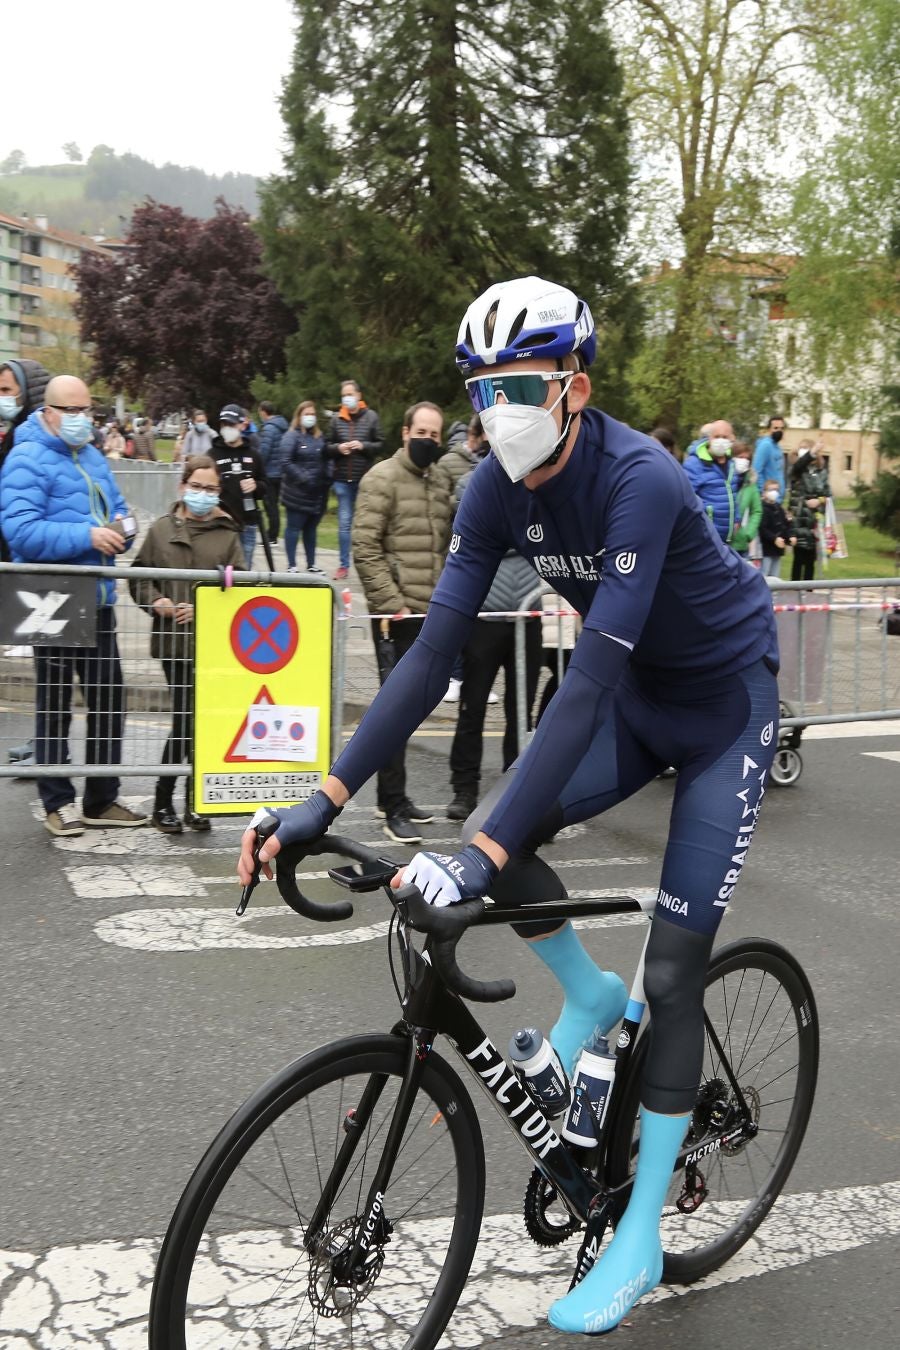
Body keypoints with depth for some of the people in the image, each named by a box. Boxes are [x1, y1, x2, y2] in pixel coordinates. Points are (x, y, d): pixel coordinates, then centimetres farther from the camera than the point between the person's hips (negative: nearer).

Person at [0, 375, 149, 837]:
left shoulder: (93, 457, 13)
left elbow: (117, 510, 20)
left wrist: (121, 529, -3)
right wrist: (87, 537, -25)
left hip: (98, 599, 7)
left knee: (109, 698, 11)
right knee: (55, 704, 4)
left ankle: (102, 799, 22)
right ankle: (58, 802, 15)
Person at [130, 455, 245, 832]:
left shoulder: (228, 533, 6)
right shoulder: (161, 529, 6)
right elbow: (140, 577, 9)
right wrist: (156, 601, -9)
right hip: (174, 639, -1)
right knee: (187, 717, -4)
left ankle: (195, 800, 17)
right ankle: (163, 800, 11)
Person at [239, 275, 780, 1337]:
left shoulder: (640, 480, -33)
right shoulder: (498, 488, -13)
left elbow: (587, 679, -39)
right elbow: (434, 651, -15)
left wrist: (487, 856, -44)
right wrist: (327, 795, -23)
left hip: (724, 702, -6)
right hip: (636, 696, 6)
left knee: (672, 977, -5)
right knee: (492, 839, -15)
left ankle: (638, 1240, 10)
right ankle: (587, 998, 14)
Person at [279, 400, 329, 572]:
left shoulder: (319, 437, 13)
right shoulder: (292, 436, -6)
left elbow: (324, 461, 17)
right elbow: (286, 463, -14)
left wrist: (326, 479, 1)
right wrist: (304, 479, -20)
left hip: (317, 493, 6)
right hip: (297, 492, -6)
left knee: (311, 529, 13)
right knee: (294, 527, 1)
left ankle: (311, 564, 22)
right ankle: (292, 565, 4)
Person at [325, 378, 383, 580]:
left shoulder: (371, 416, -1)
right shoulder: (337, 419, 3)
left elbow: (380, 444, 0)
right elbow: (327, 446, 8)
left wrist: (363, 446, -15)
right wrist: (338, 448, -12)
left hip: (364, 478, -2)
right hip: (342, 478, 2)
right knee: (344, 523, 5)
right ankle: (344, 565, 11)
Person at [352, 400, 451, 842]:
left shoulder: (441, 480, 15)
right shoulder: (382, 478, -6)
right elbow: (365, 546, -12)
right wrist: (391, 601, -16)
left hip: (431, 611, 7)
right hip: (396, 612, -7)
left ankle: (393, 796, 24)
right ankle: (394, 808, 0)